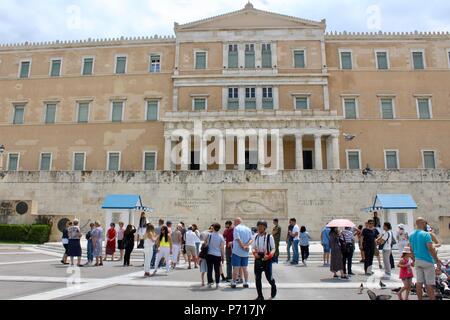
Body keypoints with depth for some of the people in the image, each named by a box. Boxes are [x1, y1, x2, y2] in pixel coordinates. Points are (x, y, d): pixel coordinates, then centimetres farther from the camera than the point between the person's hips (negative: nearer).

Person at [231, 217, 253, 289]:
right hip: (245, 253, 5)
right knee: (244, 268, 13)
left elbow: (238, 239, -16)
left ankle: (234, 283, 4)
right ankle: (246, 283, 14)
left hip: (237, 251, -5)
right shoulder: (248, 229, 12)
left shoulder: (236, 228, -7)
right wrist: (246, 245, -10)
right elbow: (251, 240, 3)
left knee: (236, 268, 0)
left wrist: (243, 247, -10)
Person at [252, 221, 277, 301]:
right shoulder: (256, 237, 5)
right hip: (258, 259, 4)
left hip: (267, 259, -4)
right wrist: (254, 253, -11)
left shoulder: (269, 236, -8)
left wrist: (269, 256, -23)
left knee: (269, 277, 4)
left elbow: (273, 249, -6)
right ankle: (260, 296, 17)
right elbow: (254, 248, 11)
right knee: (257, 278, 4)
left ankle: (273, 286, 39)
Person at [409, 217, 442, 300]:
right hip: (427, 261, -6)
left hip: (417, 261, 6)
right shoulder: (426, 234, -15)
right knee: (430, 284, 0)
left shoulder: (412, 235, 7)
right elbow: (430, 249, -20)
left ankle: (420, 299, 13)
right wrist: (437, 260, -11)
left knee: (419, 282, 9)